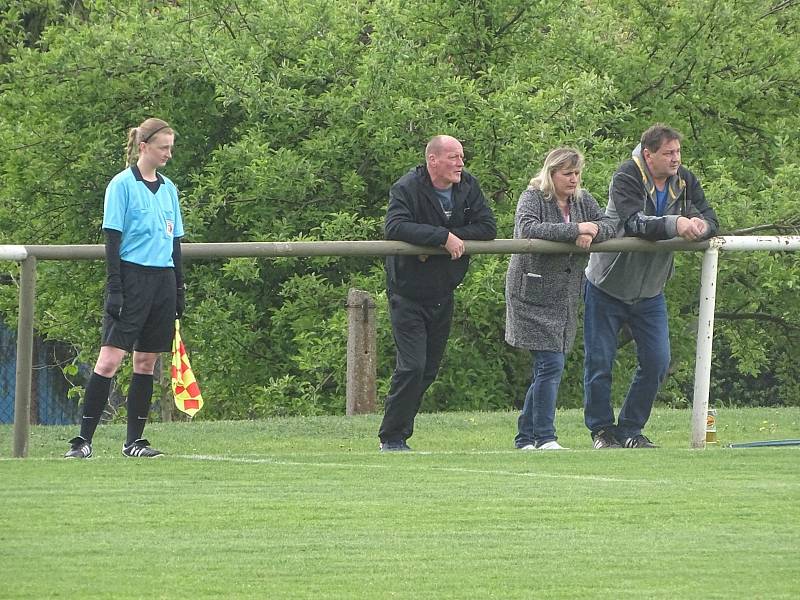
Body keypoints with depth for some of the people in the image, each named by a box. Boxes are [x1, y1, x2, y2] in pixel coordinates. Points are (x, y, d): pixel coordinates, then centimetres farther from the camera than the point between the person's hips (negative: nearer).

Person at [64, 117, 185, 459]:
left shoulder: (168, 188, 14)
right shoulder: (122, 185, -5)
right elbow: (112, 240, -8)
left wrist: (179, 290, 17)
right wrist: (114, 289, -14)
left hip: (162, 280, 6)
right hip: (132, 276, -6)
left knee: (146, 361, 7)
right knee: (110, 358, -12)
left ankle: (134, 441, 12)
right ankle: (83, 440, -11)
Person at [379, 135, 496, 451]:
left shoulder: (468, 186, 0)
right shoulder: (407, 188, -16)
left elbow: (487, 227, -8)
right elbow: (395, 227, -32)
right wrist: (443, 237, -35)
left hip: (443, 293, 6)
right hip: (408, 294, -6)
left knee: (429, 369, 10)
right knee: (412, 366, -13)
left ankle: (398, 435, 21)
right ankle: (391, 439, -4)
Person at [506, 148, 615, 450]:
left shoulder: (582, 201, 12)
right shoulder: (532, 198, -7)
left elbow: (609, 226, 7)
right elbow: (528, 229, -26)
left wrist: (593, 231, -17)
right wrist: (574, 230, -27)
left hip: (565, 298, 7)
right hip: (533, 296, -7)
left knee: (546, 371, 10)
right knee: (551, 364, -14)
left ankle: (525, 437, 18)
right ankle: (544, 437, -10)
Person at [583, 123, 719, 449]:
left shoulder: (685, 181, -2)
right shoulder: (626, 178, -19)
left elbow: (710, 219, -7)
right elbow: (634, 222, -34)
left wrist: (701, 225, -31)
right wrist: (675, 224, -47)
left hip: (649, 291, 5)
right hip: (607, 287, -5)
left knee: (657, 361, -1)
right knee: (599, 362, 0)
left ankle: (631, 429, 12)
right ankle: (601, 429, 14)